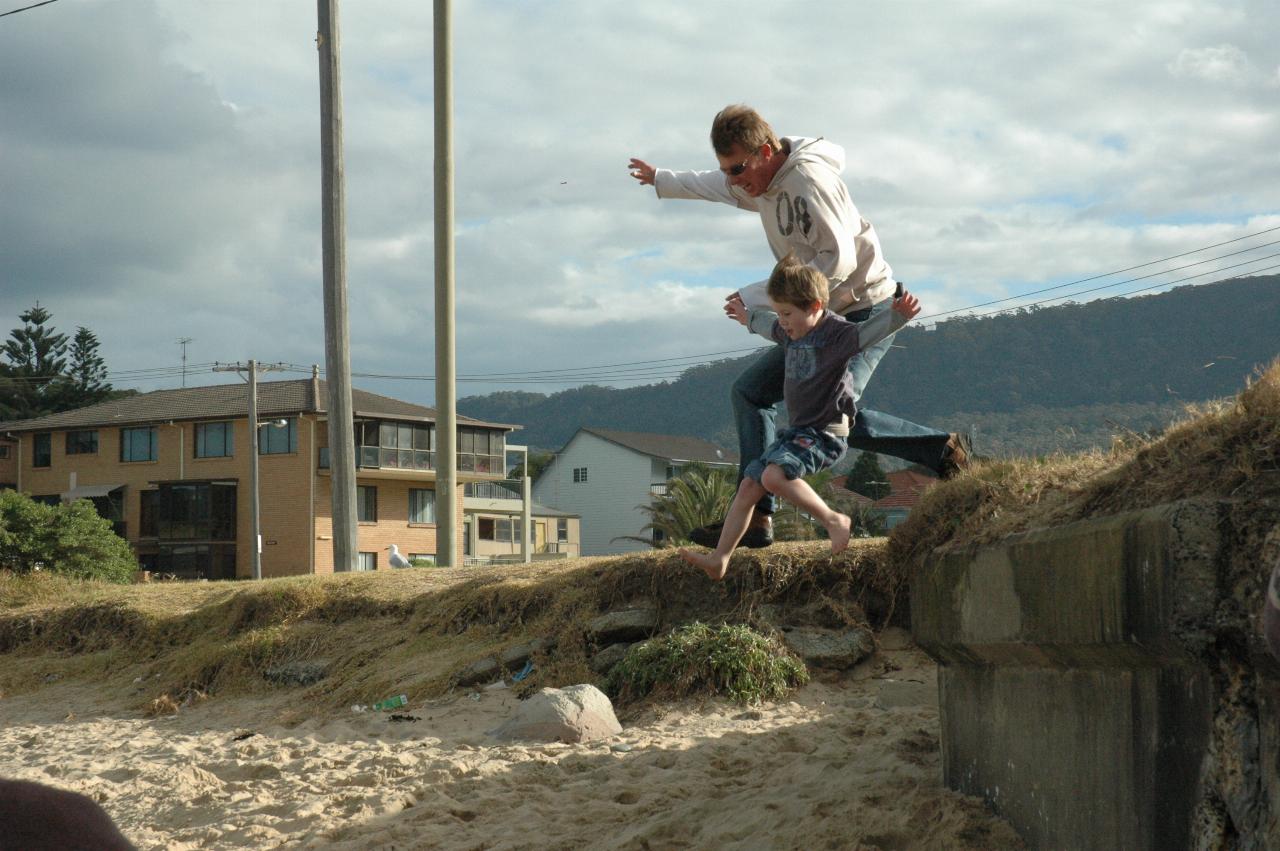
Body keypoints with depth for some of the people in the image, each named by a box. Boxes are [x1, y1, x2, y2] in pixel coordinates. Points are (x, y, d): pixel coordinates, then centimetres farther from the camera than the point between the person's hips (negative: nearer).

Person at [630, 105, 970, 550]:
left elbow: (839, 261, -27)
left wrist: (757, 297, -25)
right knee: (750, 391, 7)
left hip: (865, 310, -10)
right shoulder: (762, 182, 9)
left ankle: (944, 450, -10)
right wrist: (662, 181, 44)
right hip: (822, 317, 10)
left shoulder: (809, 180, -21)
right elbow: (717, 187, 33)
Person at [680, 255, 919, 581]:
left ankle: (833, 520, -16)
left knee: (774, 475, -31)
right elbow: (767, 325, 34)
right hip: (797, 431, 9)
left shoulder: (836, 332, -16)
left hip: (826, 432, -9)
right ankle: (719, 560, 9)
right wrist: (748, 317, 53)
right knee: (748, 486, 4)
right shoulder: (789, 332, 11)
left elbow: (869, 332, -33)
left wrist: (899, 316, -52)